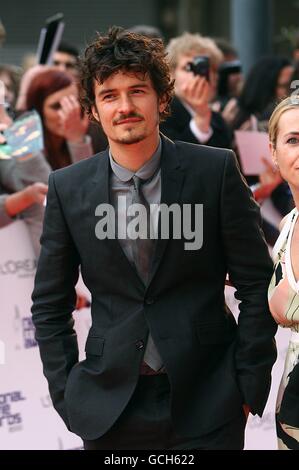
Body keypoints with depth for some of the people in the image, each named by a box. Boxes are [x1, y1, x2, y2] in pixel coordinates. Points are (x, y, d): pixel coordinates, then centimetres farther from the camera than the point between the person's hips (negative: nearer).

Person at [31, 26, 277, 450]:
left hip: (206, 399, -1)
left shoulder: (216, 170, -5)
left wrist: (249, 384, -3)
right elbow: (50, 304, 7)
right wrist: (67, 395, 2)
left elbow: (257, 284, -1)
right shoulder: (68, 189, 0)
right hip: (109, 406, 1)